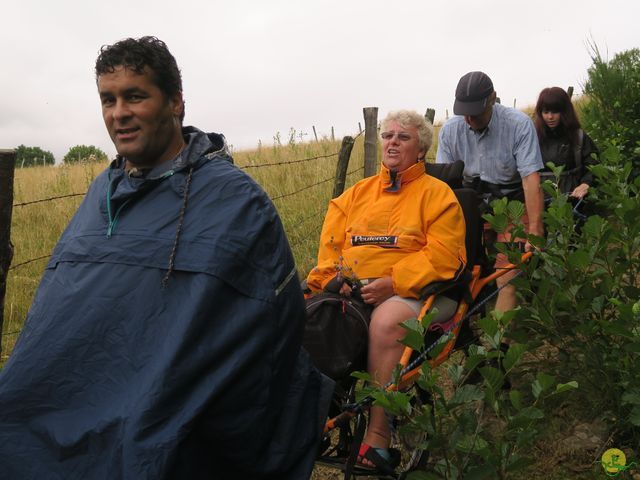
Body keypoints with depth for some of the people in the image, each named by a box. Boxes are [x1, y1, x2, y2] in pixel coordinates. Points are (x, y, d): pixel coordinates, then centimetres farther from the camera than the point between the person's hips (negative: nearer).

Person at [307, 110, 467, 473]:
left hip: (406, 293, -4)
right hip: (348, 292, 4)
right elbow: (330, 242, 18)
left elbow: (443, 255, -4)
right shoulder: (358, 192, 24)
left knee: (386, 322, -38)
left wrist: (392, 282, -15)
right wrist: (333, 278, -4)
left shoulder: (436, 193, 10)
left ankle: (378, 436, -29)